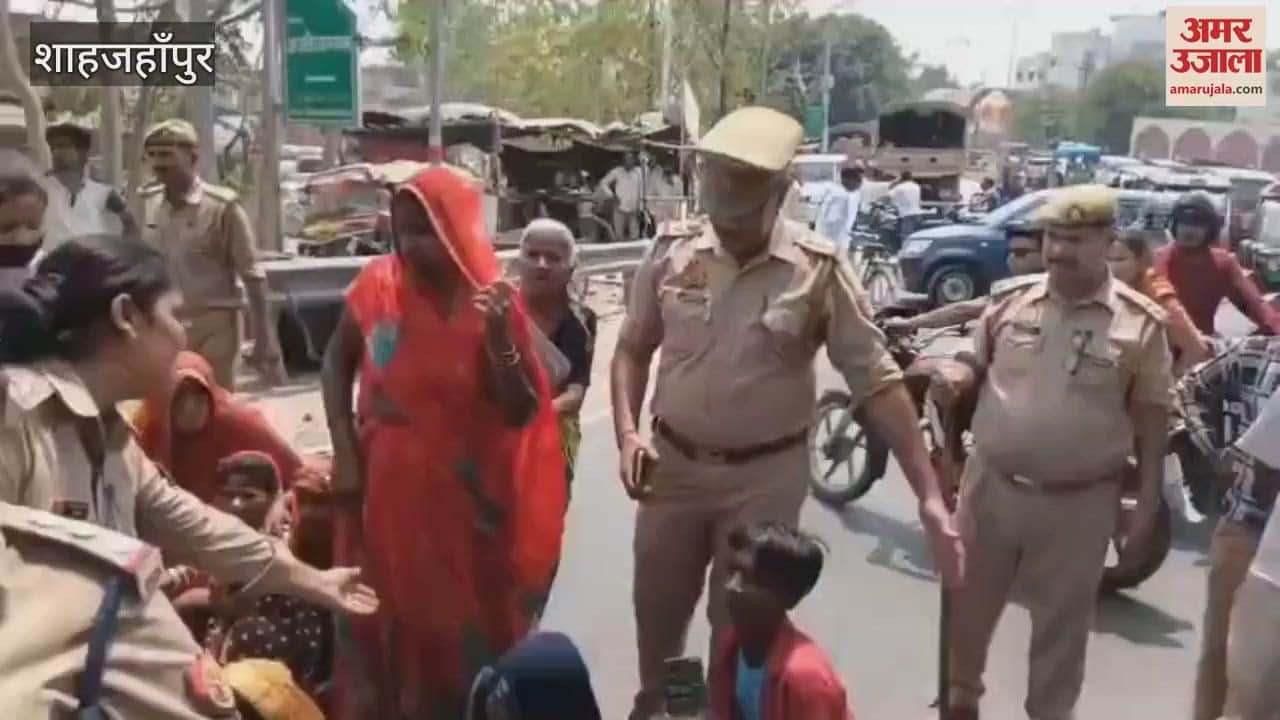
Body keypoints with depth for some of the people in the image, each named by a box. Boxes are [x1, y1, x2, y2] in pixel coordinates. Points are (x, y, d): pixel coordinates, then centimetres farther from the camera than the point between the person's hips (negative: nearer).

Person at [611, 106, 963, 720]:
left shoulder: (818, 269, -15)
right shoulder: (673, 249, -6)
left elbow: (877, 381, -13)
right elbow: (633, 348, 6)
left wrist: (929, 496, -17)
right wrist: (627, 433, -10)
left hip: (766, 475, -3)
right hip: (673, 465, 3)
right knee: (656, 612, 19)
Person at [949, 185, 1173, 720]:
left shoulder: (1140, 322, -7)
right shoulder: (1010, 300, 0)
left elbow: (1150, 420, -2)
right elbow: (971, 369, 12)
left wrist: (1148, 503, -2)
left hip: (1078, 502, -2)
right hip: (991, 484, 3)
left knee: (1061, 622, 13)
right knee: (969, 601, 17)